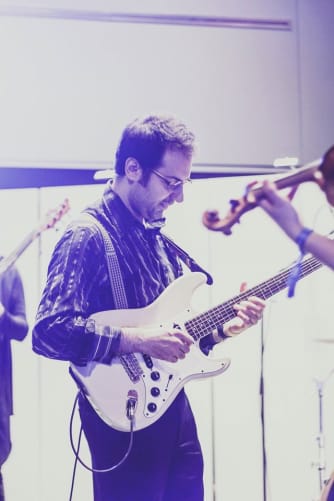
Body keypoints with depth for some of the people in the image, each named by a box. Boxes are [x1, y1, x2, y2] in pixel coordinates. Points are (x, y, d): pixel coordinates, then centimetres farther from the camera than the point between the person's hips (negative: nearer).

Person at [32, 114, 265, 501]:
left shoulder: (154, 235, 13)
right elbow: (48, 332, -23)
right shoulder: (88, 235, -14)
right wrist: (138, 341, -25)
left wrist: (221, 328, 5)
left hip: (172, 404, 8)